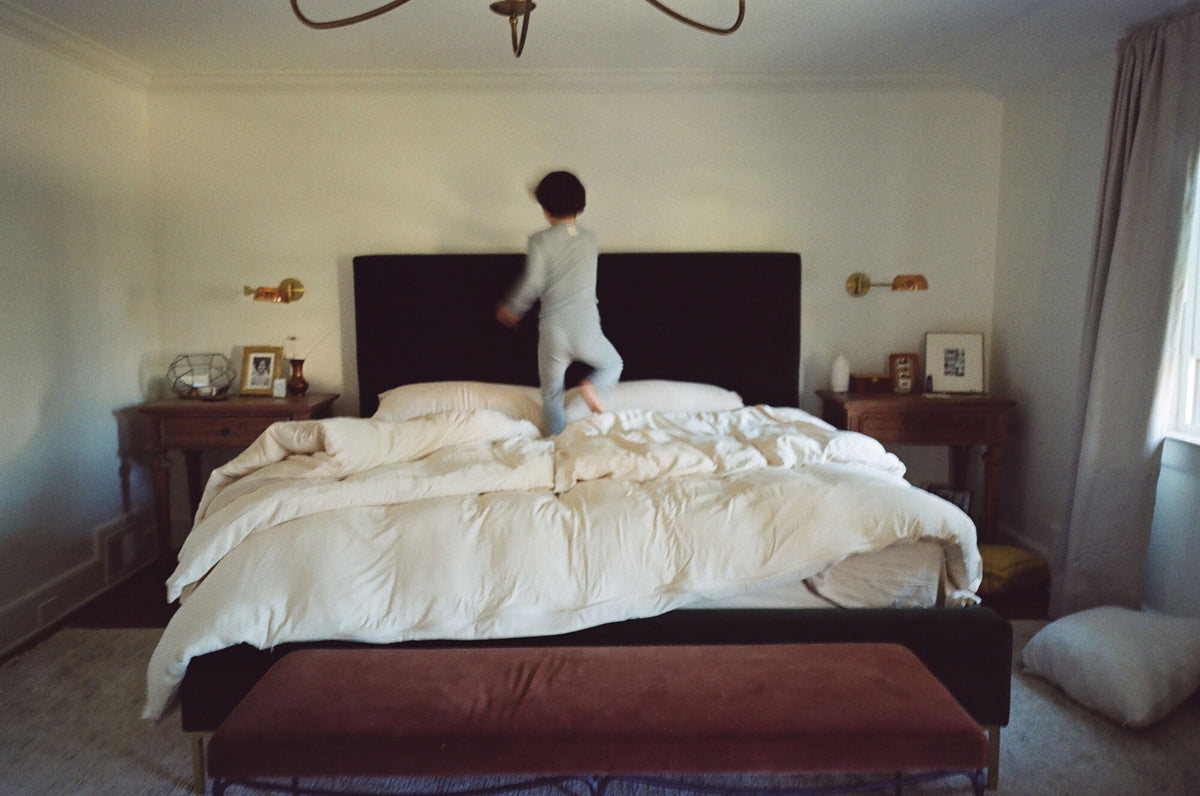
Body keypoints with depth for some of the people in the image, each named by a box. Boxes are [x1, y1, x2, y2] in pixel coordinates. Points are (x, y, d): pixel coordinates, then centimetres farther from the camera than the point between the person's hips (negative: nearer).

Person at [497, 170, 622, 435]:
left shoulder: (540, 240, -5)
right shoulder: (589, 238, 8)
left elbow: (532, 282, -12)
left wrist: (511, 309, 4)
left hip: (553, 332, -1)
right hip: (586, 330, 2)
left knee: (551, 394, 17)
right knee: (613, 365, 29)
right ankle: (591, 385, -1)